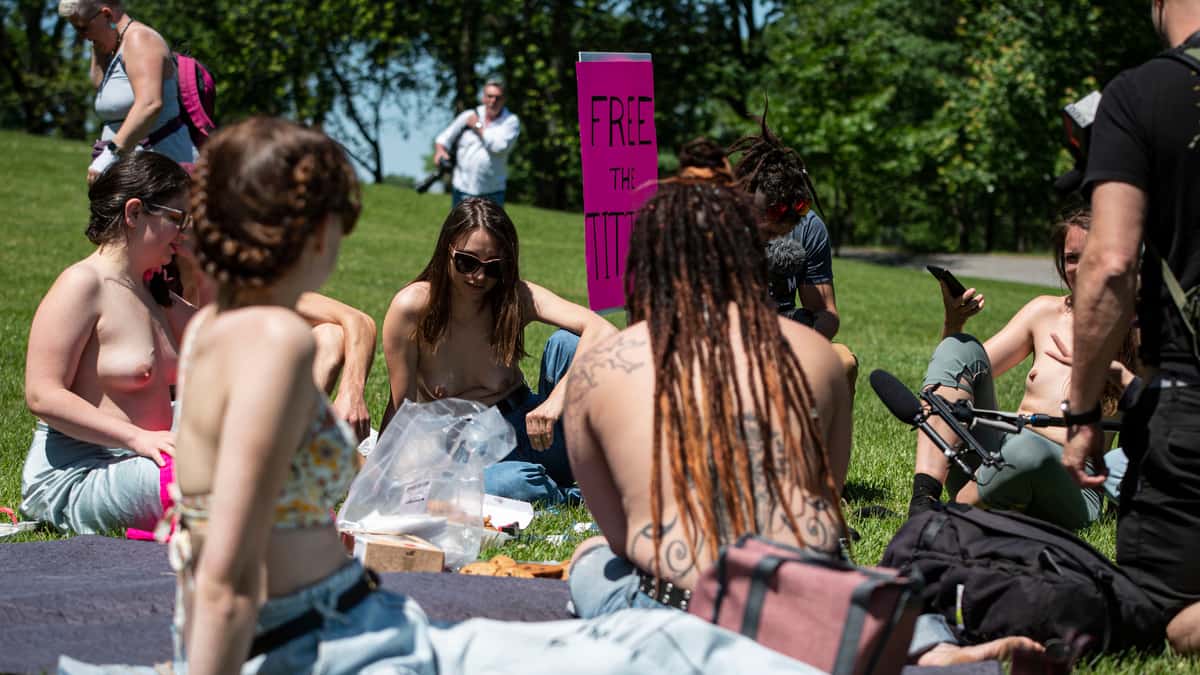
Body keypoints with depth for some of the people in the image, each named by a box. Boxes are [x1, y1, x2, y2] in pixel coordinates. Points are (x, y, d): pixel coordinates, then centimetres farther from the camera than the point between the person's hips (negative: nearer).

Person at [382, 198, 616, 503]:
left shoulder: (517, 297, -11)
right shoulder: (411, 308, -15)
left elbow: (601, 330, -27)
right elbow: (401, 406, -10)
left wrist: (557, 398, -41)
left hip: (527, 429, 2)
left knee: (567, 343, -24)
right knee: (511, 483, -39)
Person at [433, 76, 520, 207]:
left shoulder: (511, 121, -3)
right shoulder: (468, 116, 4)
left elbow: (499, 147, -19)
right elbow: (444, 138, 6)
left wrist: (478, 127, -10)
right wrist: (440, 150, -16)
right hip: (462, 190, 3)